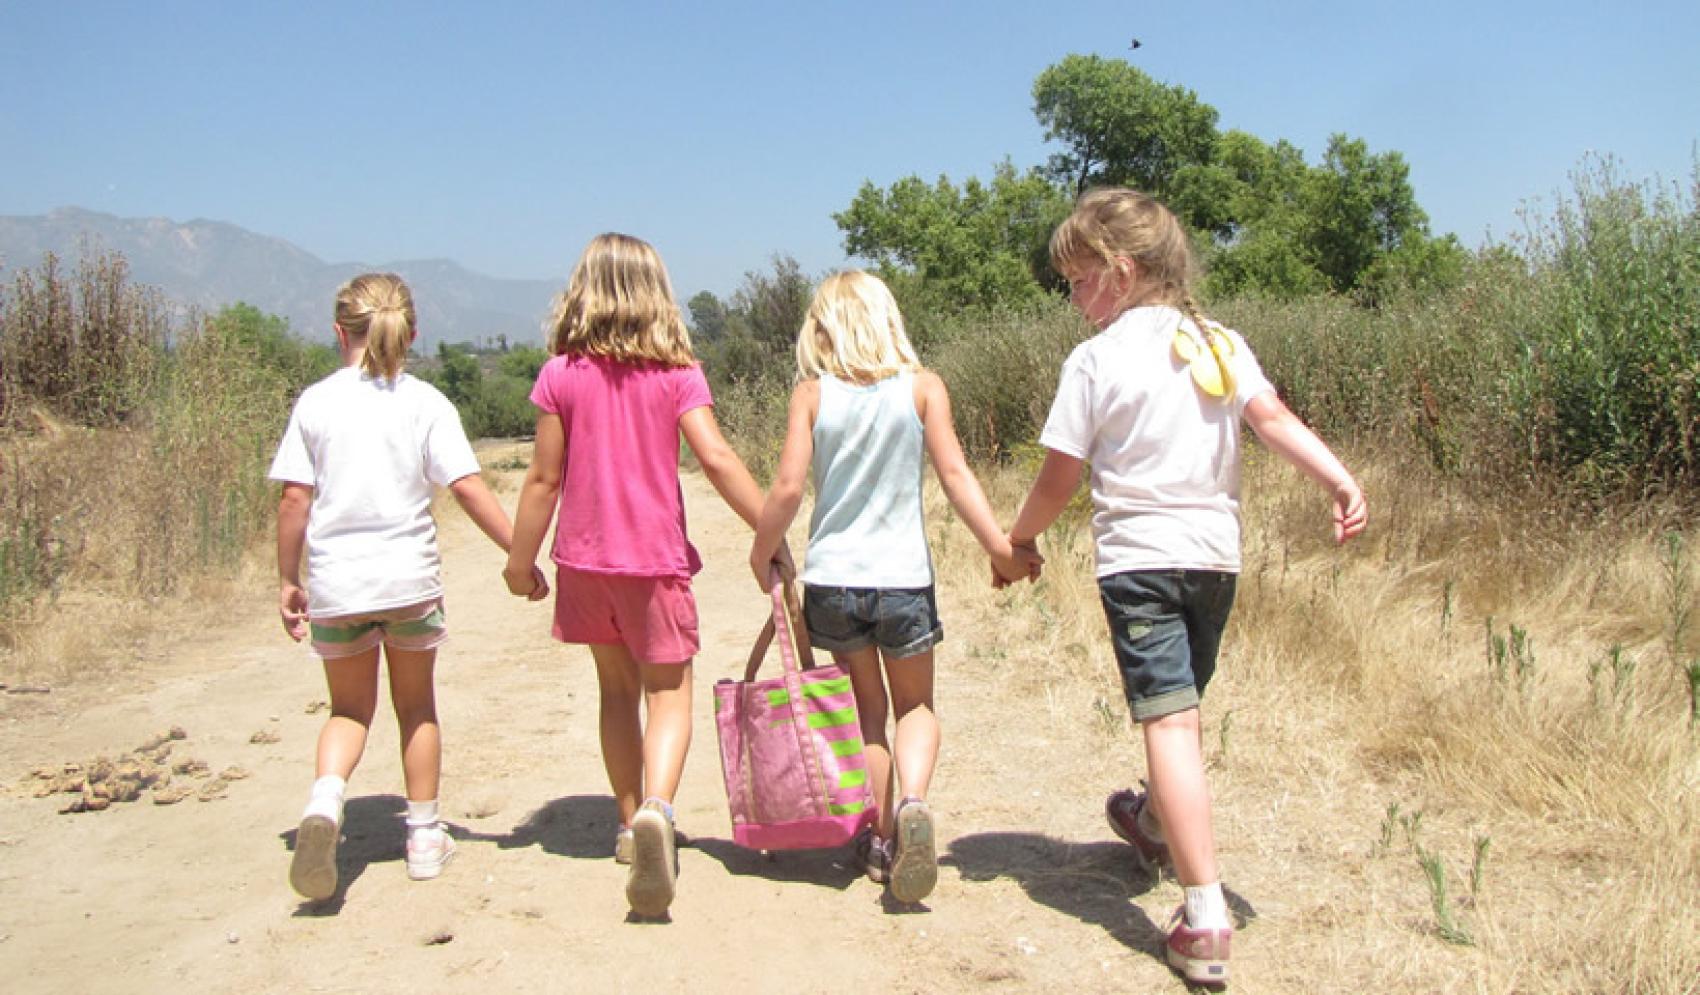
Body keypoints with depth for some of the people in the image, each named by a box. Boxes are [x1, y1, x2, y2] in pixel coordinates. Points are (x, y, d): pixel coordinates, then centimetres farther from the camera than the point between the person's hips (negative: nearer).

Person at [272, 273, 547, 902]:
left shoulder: (315, 402, 1)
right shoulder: (425, 403, -2)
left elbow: (294, 501, -1)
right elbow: (469, 490, -8)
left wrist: (288, 580, 9)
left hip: (335, 582, 1)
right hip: (409, 576, 0)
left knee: (349, 708, 15)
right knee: (416, 706, 16)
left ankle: (326, 797, -13)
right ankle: (424, 836, 22)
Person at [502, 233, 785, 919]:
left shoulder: (560, 375, -1)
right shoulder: (677, 372, -4)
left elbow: (544, 478, -1)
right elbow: (716, 459, -13)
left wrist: (520, 560, 9)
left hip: (585, 556, 2)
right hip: (656, 555, -2)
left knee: (616, 688, 17)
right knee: (668, 691, 2)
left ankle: (631, 825, 26)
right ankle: (656, 808, -24)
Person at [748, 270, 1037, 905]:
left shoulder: (812, 393, -2)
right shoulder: (922, 386, -2)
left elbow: (788, 486, -7)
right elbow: (953, 473, -9)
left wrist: (762, 552, 8)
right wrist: (1000, 547, -5)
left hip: (831, 578, 1)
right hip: (903, 578, -1)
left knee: (868, 709, 19)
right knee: (916, 707, 15)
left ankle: (882, 837, 21)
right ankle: (913, 801, -12)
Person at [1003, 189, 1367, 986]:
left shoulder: (1095, 360, -6)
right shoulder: (1220, 344, 9)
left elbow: (1060, 477, -4)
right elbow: (1273, 418, -5)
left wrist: (1016, 540, 10)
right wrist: (1341, 481, -11)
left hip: (1138, 555, -6)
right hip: (1216, 552, 6)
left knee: (1169, 721, -11)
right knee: (1179, 707, 25)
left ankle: (1206, 918, -17)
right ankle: (1157, 823, 50)